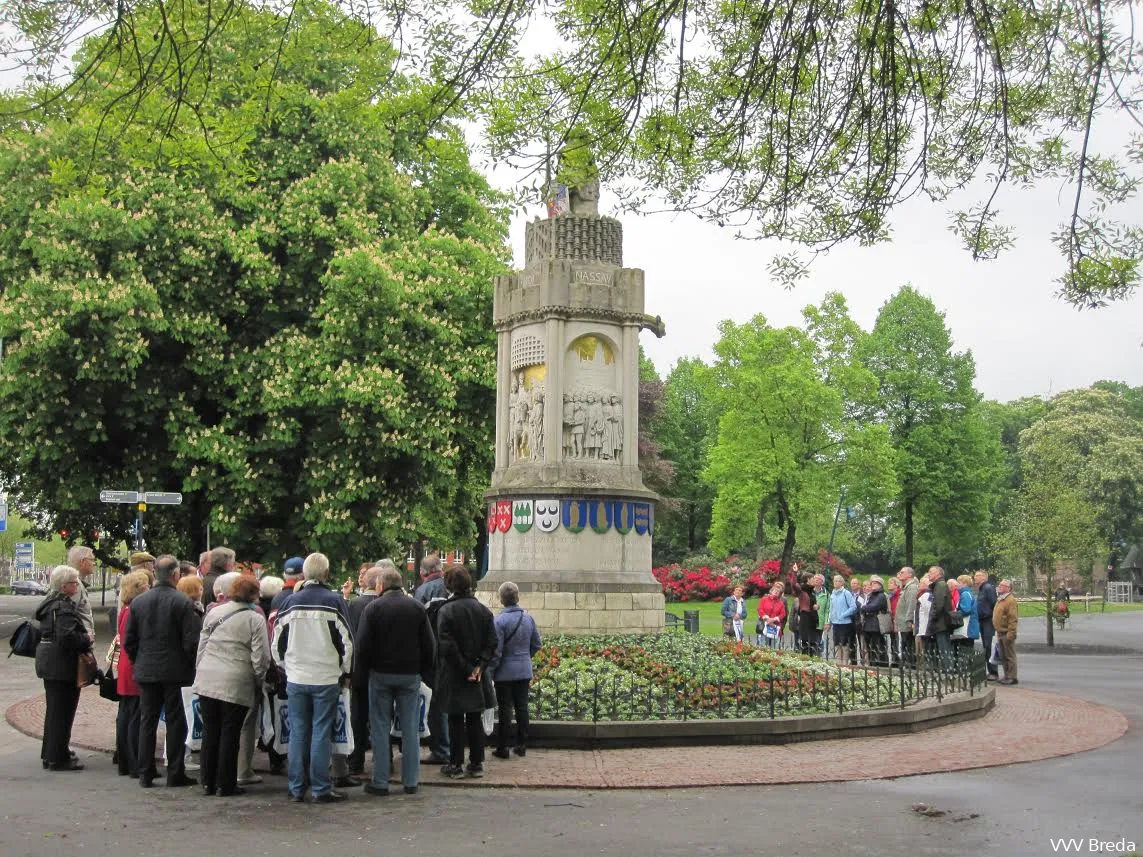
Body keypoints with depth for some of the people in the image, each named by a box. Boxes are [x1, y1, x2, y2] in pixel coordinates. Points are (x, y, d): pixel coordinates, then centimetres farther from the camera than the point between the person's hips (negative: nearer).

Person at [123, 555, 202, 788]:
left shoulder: (138, 602, 2)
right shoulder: (183, 603, -12)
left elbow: (129, 641, 5)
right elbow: (191, 641, -14)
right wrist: (190, 666, 1)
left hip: (146, 672, 4)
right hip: (174, 671, -4)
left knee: (147, 721, 11)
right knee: (175, 722, 4)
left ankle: (145, 774, 13)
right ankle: (175, 774, 7)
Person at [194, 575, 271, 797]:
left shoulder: (214, 612, 7)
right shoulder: (255, 619, -6)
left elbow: (201, 646, 11)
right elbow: (260, 657, -7)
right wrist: (258, 680, 8)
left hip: (207, 680, 4)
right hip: (236, 684, -4)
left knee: (210, 732, 11)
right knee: (230, 734, 4)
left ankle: (208, 782, 17)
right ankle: (225, 784, 9)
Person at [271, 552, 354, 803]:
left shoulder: (291, 602, 0)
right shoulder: (334, 601, -8)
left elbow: (278, 640, 6)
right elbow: (346, 640, -6)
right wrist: (345, 669, 8)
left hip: (295, 678, 3)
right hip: (325, 678, -3)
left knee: (298, 733, 9)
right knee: (321, 733, 2)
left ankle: (296, 789, 13)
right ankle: (321, 789, 4)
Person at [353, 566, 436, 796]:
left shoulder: (373, 607, -7)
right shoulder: (417, 607, 0)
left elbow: (363, 645, -7)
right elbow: (429, 644, 2)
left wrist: (360, 676, 0)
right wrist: (425, 670, 11)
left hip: (381, 674, -2)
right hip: (410, 674, 2)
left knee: (380, 728, 5)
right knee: (410, 729, 7)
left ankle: (380, 782, 5)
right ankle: (411, 781, 9)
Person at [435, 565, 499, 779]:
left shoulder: (446, 611, -13)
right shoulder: (483, 610, 2)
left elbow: (447, 646, -16)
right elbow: (492, 642, -1)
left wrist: (466, 669, -11)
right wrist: (479, 666, -6)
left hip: (454, 676, -4)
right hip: (477, 677, 4)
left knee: (456, 720, 4)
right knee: (475, 719, 12)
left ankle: (456, 765, 9)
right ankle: (477, 763, 16)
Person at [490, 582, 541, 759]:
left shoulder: (500, 621, -17)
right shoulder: (528, 618, 1)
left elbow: (496, 650, -15)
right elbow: (536, 644, 9)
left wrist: (491, 671, -5)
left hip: (505, 672, -5)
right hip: (524, 671, 5)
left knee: (505, 709, 2)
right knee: (522, 706, 12)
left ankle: (502, 748, 7)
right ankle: (521, 745, 17)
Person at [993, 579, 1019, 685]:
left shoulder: (1010, 600, -13)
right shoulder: (1000, 600, 17)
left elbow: (1013, 618, -19)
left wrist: (1010, 633, -23)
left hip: (1007, 633, -10)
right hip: (1000, 632, 10)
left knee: (1009, 656, -5)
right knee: (1003, 656, 14)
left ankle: (1012, 677, -1)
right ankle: (1007, 676, 21)